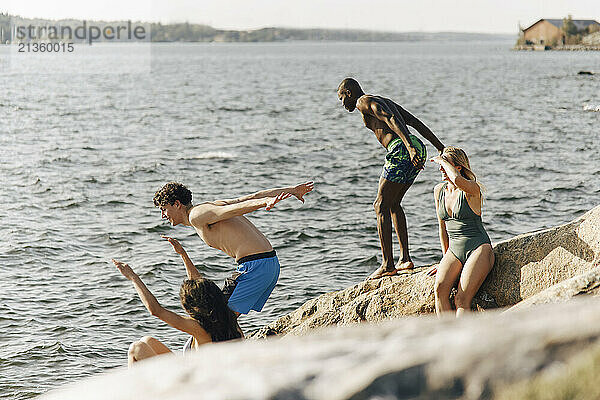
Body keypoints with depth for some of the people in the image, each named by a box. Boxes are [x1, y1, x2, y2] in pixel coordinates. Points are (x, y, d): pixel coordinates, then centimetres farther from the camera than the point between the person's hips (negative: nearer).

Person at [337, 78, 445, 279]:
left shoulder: (364, 101, 3)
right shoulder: (385, 102, 30)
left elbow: (392, 120, -14)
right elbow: (417, 123, 24)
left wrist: (410, 146, -27)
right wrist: (441, 148, 20)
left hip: (401, 150, -9)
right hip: (419, 149, 9)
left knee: (381, 206, -2)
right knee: (393, 203, 22)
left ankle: (387, 265, -4)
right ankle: (405, 259, 20)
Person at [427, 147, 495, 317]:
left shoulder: (472, 189, -10)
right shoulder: (439, 191, 11)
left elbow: (457, 180, -36)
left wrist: (443, 160, -18)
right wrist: (446, 259, 18)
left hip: (479, 248, -5)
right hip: (454, 250, 6)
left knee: (462, 299, -23)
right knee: (440, 287, -23)